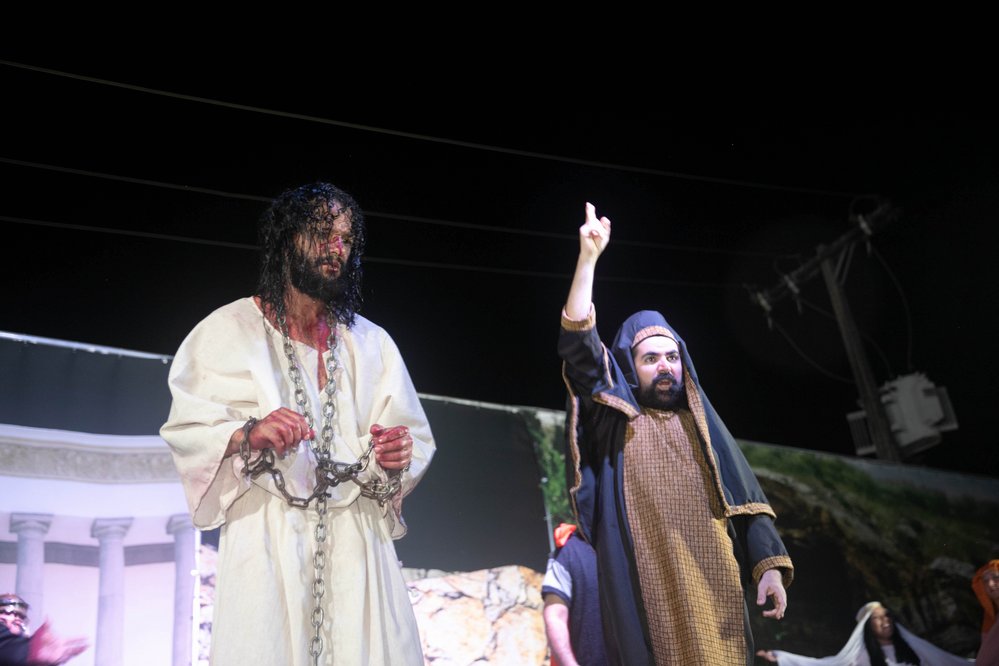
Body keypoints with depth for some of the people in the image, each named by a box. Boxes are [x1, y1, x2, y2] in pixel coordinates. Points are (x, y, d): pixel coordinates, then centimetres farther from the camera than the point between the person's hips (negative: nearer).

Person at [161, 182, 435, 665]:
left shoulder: (371, 343, 13)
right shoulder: (229, 329, 4)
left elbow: (413, 436, 11)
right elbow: (186, 427, -1)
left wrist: (395, 458, -11)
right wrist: (249, 435, -20)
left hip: (355, 538, 3)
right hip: (267, 535, -2)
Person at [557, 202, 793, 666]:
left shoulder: (701, 425, 19)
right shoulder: (613, 417, 11)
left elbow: (745, 501, 13)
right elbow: (577, 342, -1)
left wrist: (769, 564, -2)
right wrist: (588, 257, -7)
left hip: (713, 585, 3)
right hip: (648, 588, -2)